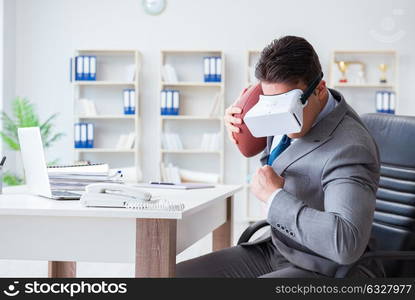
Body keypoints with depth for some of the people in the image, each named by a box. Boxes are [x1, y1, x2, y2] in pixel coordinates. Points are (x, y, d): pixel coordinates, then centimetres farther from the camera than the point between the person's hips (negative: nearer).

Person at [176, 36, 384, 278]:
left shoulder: (349, 149, -27)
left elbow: (346, 243, -39)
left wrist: (275, 196, -28)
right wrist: (238, 118, 3)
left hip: (327, 270, -9)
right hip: (275, 250, 10)